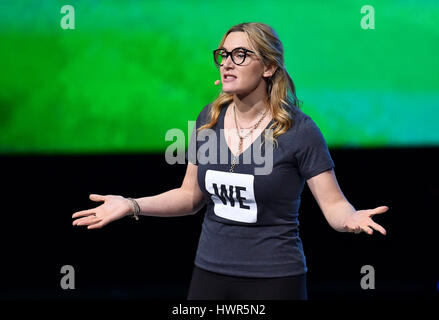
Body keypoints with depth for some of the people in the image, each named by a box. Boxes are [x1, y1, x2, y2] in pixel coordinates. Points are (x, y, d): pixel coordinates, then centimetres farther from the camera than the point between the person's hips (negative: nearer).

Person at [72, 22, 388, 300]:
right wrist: (132, 205, 0)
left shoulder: (299, 129, -11)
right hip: (210, 270, 4)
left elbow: (334, 204, -11)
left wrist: (351, 219, -33)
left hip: (273, 279, -4)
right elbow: (191, 195, 12)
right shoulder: (209, 119, 3)